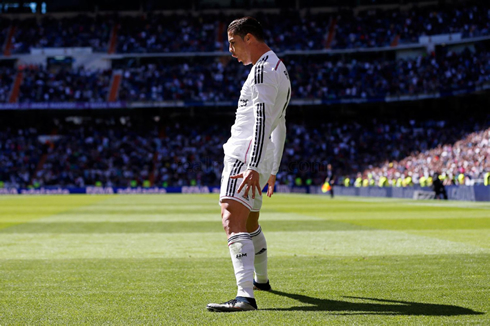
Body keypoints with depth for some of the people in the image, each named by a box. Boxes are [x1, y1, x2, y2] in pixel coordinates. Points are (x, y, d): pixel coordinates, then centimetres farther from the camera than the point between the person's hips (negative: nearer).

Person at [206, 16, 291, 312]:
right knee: (249, 222, 27)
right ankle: (261, 279, 46)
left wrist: (253, 166, -30)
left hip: (245, 157, -10)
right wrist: (273, 170, 33)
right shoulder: (281, 70, 22)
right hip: (262, 161, 10)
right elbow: (279, 126, 28)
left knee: (232, 221, -22)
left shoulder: (262, 68, -10)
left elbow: (262, 119, -22)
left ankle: (246, 296, -34)